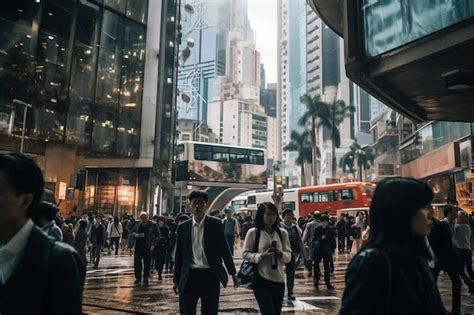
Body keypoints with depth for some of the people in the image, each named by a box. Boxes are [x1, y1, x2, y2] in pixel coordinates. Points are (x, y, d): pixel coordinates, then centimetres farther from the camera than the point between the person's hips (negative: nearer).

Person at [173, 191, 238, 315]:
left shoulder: (215, 224, -2)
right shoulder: (183, 227, 4)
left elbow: (224, 249, 2)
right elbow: (179, 255, 9)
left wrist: (233, 273, 3)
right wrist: (176, 279, 11)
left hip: (210, 276, -1)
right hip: (189, 276, 1)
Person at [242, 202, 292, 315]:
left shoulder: (283, 233, 2)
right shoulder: (253, 232, -6)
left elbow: (289, 256, 6)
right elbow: (245, 254, -2)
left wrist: (281, 254, -15)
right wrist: (261, 256, -17)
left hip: (278, 279, 4)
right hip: (260, 279, -4)